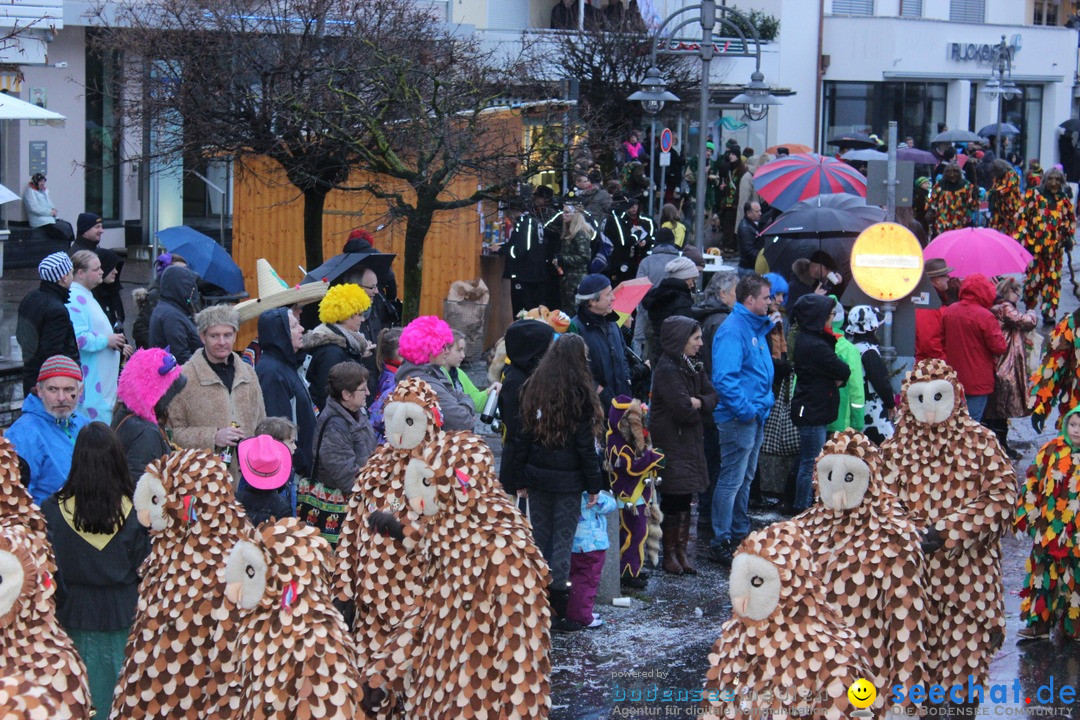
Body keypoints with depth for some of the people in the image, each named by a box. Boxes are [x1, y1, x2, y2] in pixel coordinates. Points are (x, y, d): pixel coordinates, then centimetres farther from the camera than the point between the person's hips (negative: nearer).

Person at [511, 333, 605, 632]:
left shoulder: (533, 389, 6)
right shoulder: (579, 394, -9)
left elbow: (523, 438, 8)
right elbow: (586, 445, -9)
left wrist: (520, 479, 13)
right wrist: (594, 485, -3)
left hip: (537, 475, 5)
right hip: (568, 480, -5)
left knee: (539, 537, 12)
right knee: (563, 540, -1)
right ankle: (559, 613, 0)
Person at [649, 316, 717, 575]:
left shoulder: (693, 366, 12)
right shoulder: (667, 370, -16)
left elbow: (712, 397, 7)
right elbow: (683, 410, -22)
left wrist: (698, 402, -13)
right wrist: (700, 407, -2)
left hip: (691, 442, 8)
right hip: (671, 444, -8)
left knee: (685, 499, 9)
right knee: (672, 498, -2)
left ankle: (681, 550, 15)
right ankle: (669, 554, 7)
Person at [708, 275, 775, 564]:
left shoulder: (757, 328, 14)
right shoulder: (733, 330, -18)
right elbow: (724, 377, -26)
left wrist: (763, 404, 13)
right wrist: (745, 409, -22)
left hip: (755, 417, 10)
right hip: (738, 420, -10)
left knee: (745, 479, 18)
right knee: (731, 481, -5)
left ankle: (740, 534, 29)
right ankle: (721, 543, 0)